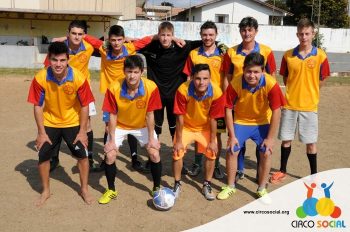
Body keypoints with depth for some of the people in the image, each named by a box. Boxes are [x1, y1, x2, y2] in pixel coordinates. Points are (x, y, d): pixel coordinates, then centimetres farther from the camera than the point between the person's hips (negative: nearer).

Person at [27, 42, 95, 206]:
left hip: (73, 123, 0)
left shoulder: (79, 78, -26)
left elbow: (84, 105, -14)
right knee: (43, 156, 3)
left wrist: (82, 131, -12)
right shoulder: (40, 78, -24)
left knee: (82, 155, 1)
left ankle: (84, 189, 22)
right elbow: (38, 106, -13)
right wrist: (41, 132, -11)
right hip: (49, 123, 1)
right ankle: (45, 191, 25)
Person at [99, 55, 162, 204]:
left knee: (155, 154, -8)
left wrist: (151, 138, -13)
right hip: (120, 125, 0)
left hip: (142, 125, 0)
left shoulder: (151, 87, -29)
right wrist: (112, 140, -14)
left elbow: (150, 114, -17)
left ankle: (156, 188, 16)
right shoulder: (114, 88, -29)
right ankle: (111, 190, 15)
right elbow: (112, 115, -17)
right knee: (110, 155, -9)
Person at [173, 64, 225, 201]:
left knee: (212, 153, -4)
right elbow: (180, 117, -22)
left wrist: (212, 141, -10)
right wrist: (179, 140, -15)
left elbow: (212, 119, -17)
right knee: (177, 153, -8)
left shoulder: (216, 92, -30)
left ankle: (207, 185, 18)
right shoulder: (183, 90, -33)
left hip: (205, 127, 1)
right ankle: (177, 184, 15)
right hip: (186, 126, -1)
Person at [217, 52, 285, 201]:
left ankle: (262, 189, 14)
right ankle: (230, 186, 17)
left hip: (262, 122, 0)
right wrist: (232, 136, -15)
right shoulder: (235, 84, -27)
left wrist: (270, 138, -17)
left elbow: (276, 111, -20)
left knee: (266, 153, -7)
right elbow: (228, 109, -16)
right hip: (241, 121, 0)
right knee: (231, 151, -4)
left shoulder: (271, 84, -28)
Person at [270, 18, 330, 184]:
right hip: (289, 104, 2)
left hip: (309, 105, -2)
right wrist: (294, 91, 2)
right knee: (286, 139, 11)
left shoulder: (320, 56, -5)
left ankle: (314, 174, 23)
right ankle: (283, 170, 28)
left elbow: (321, 80, 3)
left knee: (310, 142, 7)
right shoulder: (288, 55, 0)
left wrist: (308, 90, 2)